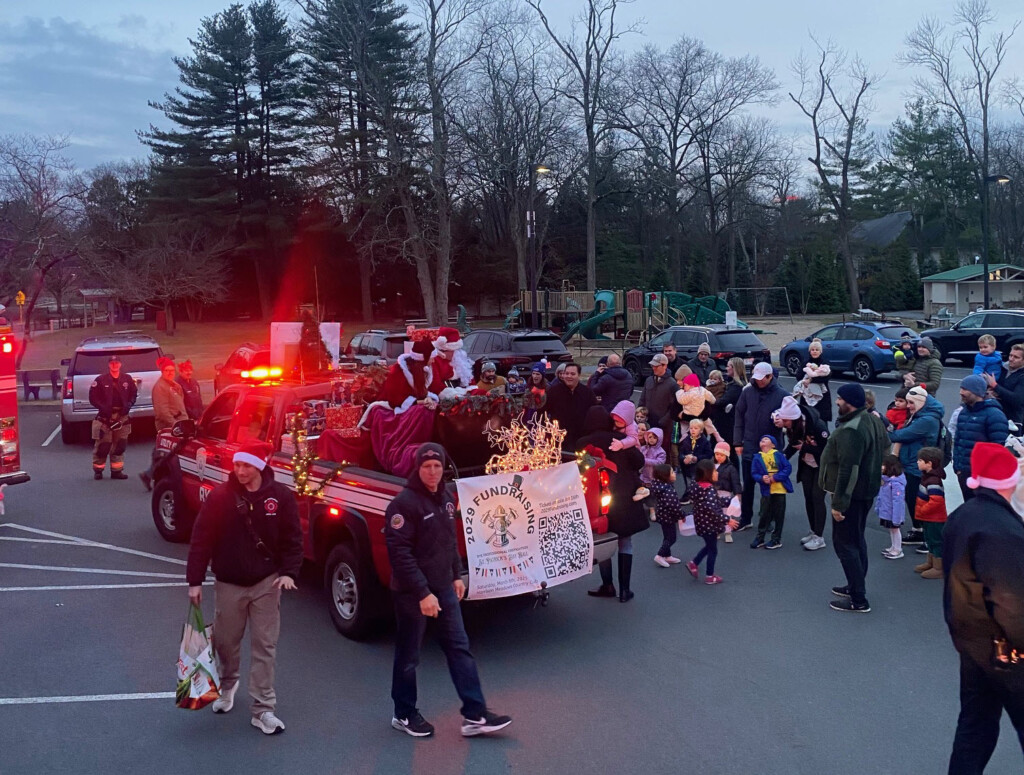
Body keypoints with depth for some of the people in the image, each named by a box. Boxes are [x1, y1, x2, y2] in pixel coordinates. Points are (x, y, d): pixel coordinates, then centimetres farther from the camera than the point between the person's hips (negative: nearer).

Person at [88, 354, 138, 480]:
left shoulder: (127, 379, 9)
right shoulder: (101, 380, -1)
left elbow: (134, 394, 17)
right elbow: (93, 398, 0)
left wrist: (128, 406, 1)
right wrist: (103, 408, -12)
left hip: (122, 416, 4)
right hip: (105, 417, -3)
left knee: (120, 445, 6)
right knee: (102, 445, -5)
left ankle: (116, 471, 15)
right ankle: (98, 470, 8)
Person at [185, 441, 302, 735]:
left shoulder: (280, 496, -8)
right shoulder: (220, 496, -9)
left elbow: (292, 538, -2)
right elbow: (201, 539, -7)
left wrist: (288, 572, -13)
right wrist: (195, 580, -9)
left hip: (266, 583, 0)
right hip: (229, 584, 1)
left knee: (264, 646, 1)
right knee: (226, 641, 16)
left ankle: (263, 709, 9)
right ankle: (228, 685, 45)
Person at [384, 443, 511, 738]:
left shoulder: (446, 498, 8)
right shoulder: (404, 503, -18)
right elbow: (400, 553, -22)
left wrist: (456, 575, 15)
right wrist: (422, 592, -24)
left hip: (444, 588, 7)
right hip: (412, 592, -7)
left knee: (460, 648, 6)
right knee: (408, 655, 8)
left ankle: (475, 716, 10)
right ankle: (404, 715, 25)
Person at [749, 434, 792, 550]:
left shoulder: (778, 455, -2)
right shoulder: (757, 458, 3)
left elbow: (788, 468, -7)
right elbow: (754, 473, 1)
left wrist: (776, 477, -16)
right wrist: (762, 478, -19)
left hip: (780, 489, -1)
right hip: (766, 491, 1)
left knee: (779, 515, 6)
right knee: (765, 515, 5)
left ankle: (776, 539, 17)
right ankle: (759, 538, 16)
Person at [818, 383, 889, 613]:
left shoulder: (850, 430, -26)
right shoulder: (873, 421, 7)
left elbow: (848, 470, -29)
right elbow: (885, 447, 20)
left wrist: (839, 503, -25)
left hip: (851, 494, -10)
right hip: (867, 490, 10)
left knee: (844, 543, -3)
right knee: (857, 540, 20)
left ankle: (858, 600, 1)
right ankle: (855, 587, 32)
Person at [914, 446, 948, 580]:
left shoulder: (933, 481, -27)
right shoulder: (927, 476, 5)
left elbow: (936, 501, -33)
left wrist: (922, 510, -22)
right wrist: (921, 511, 14)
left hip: (935, 519, -10)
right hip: (929, 518, 10)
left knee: (936, 541, 1)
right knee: (930, 540, 22)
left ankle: (938, 568, 11)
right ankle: (930, 563, 37)